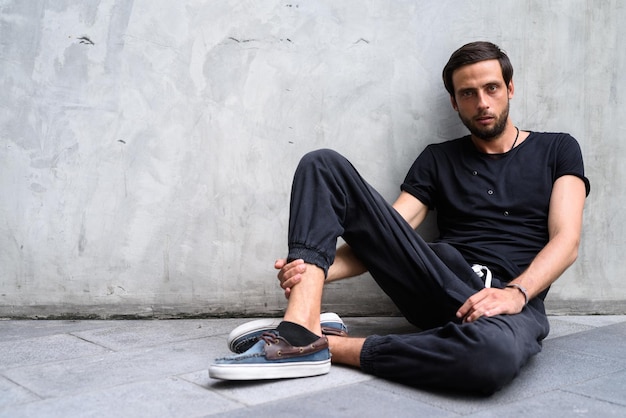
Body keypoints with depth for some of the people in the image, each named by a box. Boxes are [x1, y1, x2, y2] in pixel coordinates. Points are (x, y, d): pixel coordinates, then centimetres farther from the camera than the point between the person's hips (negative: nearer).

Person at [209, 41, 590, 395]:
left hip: (513, 300, -2)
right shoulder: (438, 159, 17)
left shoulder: (557, 150, 14)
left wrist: (515, 293, -19)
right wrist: (316, 270, -12)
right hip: (442, 283, 2)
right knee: (323, 165, -8)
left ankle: (330, 345, -21)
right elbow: (383, 235, 6)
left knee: (496, 354, -45)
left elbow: (566, 241, 1)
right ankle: (302, 329, -27)